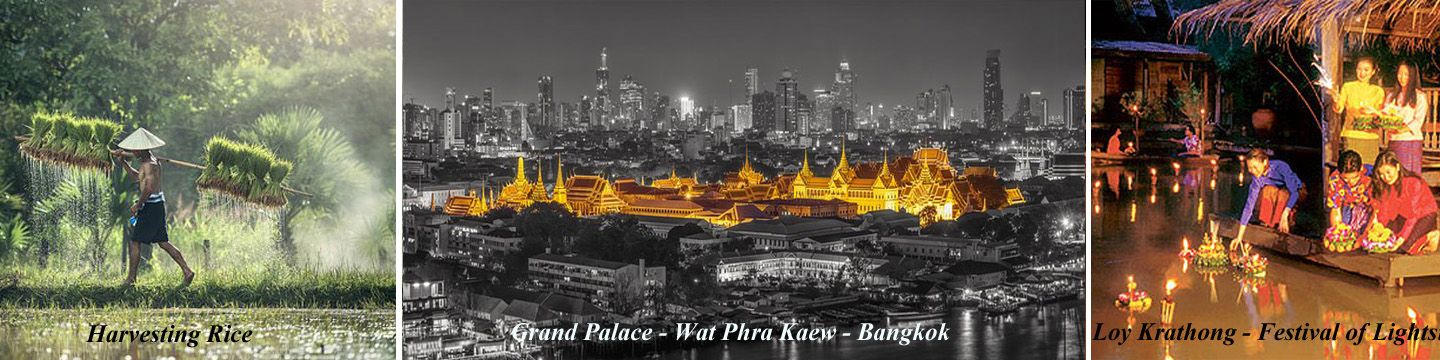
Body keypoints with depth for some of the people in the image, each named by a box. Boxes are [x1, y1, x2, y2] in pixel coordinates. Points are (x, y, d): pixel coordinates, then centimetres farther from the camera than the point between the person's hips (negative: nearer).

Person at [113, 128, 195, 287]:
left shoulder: (149, 164, -17)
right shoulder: (149, 159, 14)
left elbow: (149, 188, -26)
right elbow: (137, 177, 27)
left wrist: (137, 205, -17)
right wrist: (123, 162, 19)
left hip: (151, 205, -10)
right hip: (158, 204, 10)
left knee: (134, 242, -1)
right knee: (163, 242, 11)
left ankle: (131, 279, 5)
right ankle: (187, 271, 6)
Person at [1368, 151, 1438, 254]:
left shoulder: (1414, 182, -27)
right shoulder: (1386, 185, -8)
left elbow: (1414, 213, -28)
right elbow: (1385, 208, -10)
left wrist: (1402, 237, -34)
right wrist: (1380, 224, -30)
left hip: (1424, 216, -6)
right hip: (1403, 216, 6)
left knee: (1401, 247, -24)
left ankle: (1429, 237, 0)